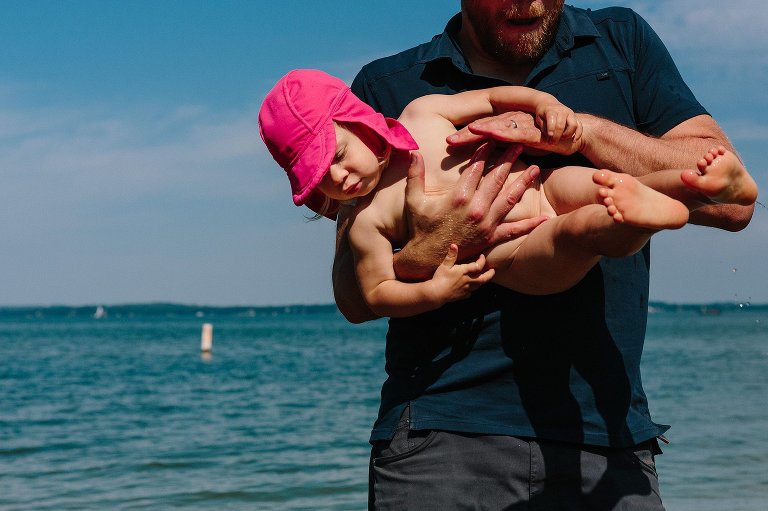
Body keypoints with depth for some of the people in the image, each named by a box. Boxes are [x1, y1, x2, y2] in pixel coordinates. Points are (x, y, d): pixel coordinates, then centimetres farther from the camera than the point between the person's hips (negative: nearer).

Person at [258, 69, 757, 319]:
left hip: (545, 189, 5)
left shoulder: (421, 113, 4)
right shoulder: (367, 222, -5)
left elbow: (492, 97, 12)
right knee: (585, 230, -36)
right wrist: (435, 291, -21)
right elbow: (376, 293, -3)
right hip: (524, 259, -4)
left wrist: (544, 103, -6)